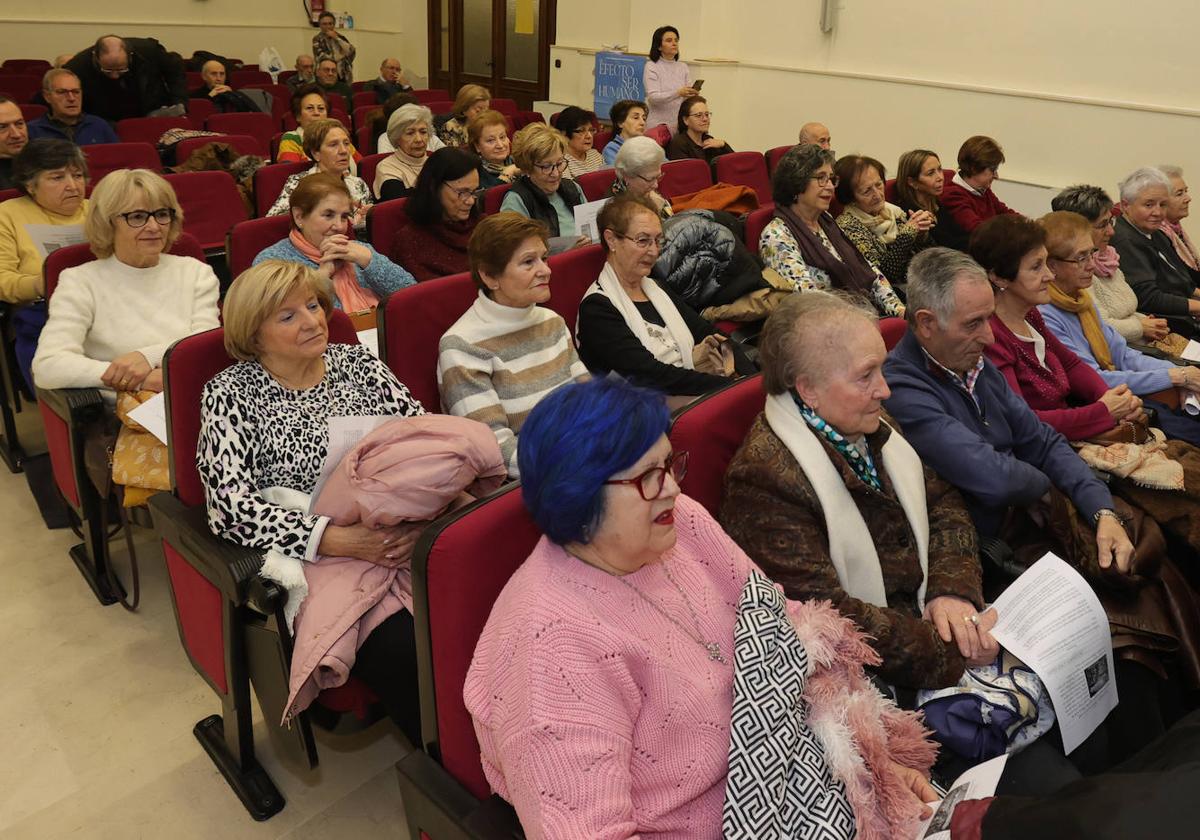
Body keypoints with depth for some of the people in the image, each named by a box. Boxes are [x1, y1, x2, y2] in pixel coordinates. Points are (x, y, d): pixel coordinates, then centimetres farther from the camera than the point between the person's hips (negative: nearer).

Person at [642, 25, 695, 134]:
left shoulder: (683, 67, 13)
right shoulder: (651, 66, -1)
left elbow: (688, 98, 8)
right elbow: (652, 97, -14)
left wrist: (693, 94, -16)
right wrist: (678, 93, -27)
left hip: (680, 125, 4)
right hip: (658, 124, -4)